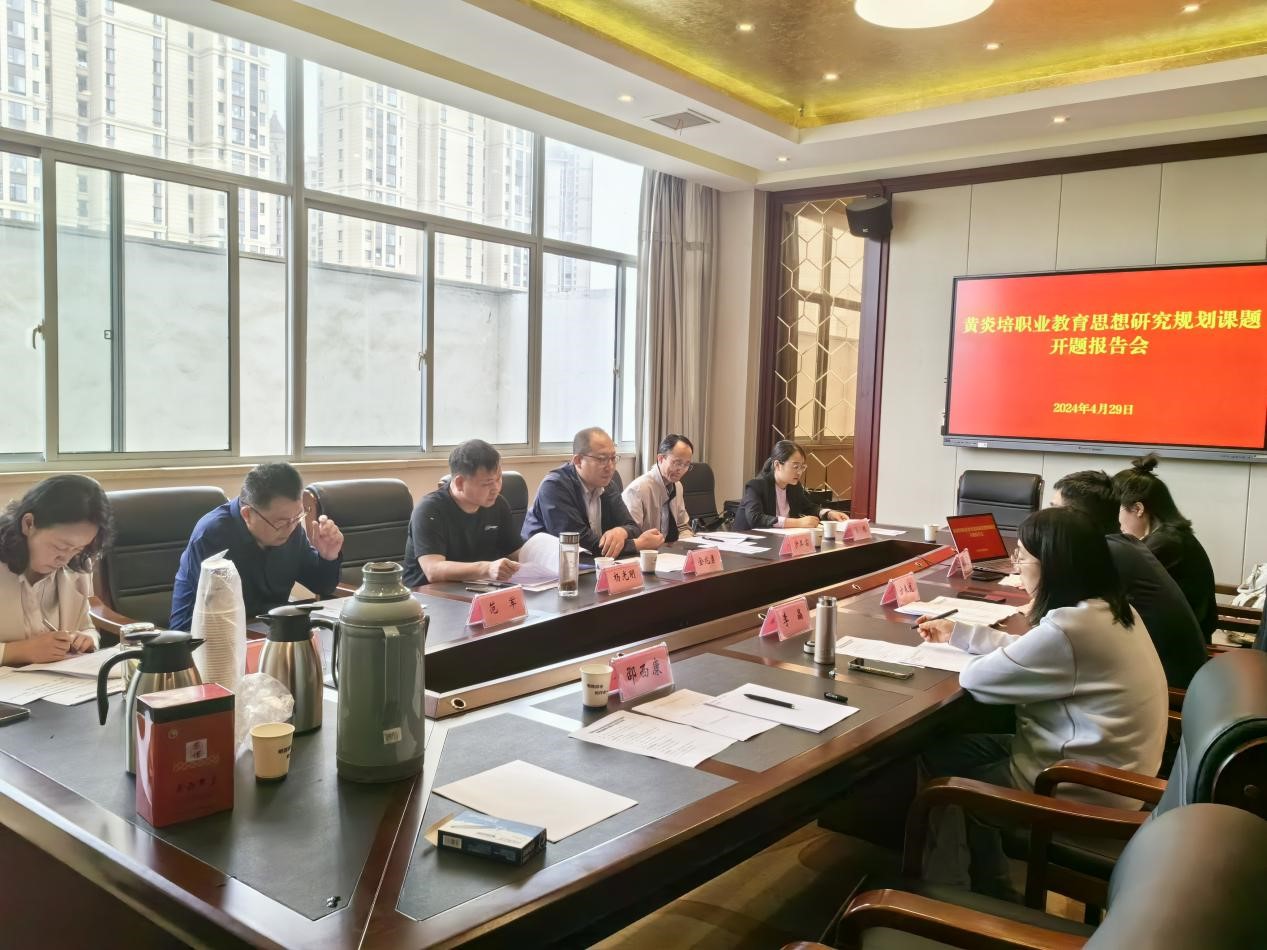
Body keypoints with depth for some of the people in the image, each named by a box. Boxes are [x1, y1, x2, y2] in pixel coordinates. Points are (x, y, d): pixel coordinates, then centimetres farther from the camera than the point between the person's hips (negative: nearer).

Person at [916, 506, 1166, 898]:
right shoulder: (1109, 609, 1)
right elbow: (1026, 651, 14)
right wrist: (957, 633, 17)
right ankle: (988, 887, 26)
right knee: (961, 747, 15)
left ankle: (946, 888, 26)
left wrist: (968, 656, 2)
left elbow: (976, 679, -20)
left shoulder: (1069, 629, -29)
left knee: (939, 757, 6)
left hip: (1083, 794, -9)